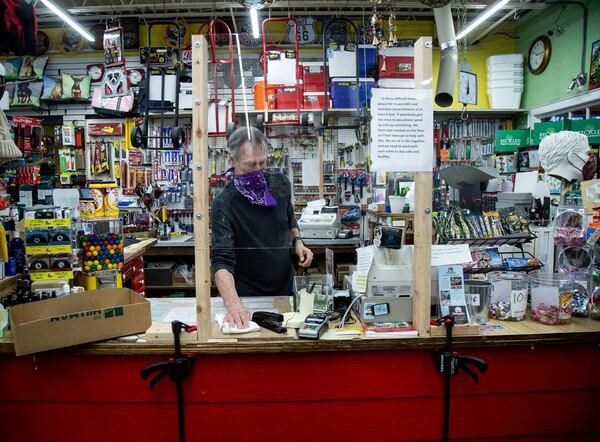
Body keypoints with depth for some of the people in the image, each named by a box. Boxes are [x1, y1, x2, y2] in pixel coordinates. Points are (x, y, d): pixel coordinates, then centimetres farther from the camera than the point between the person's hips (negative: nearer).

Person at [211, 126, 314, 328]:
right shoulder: (224, 205, -23)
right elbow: (222, 261, -30)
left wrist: (297, 242, -6)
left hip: (286, 290, 5)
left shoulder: (281, 183, -6)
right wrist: (233, 304, -45)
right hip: (248, 299, -4)